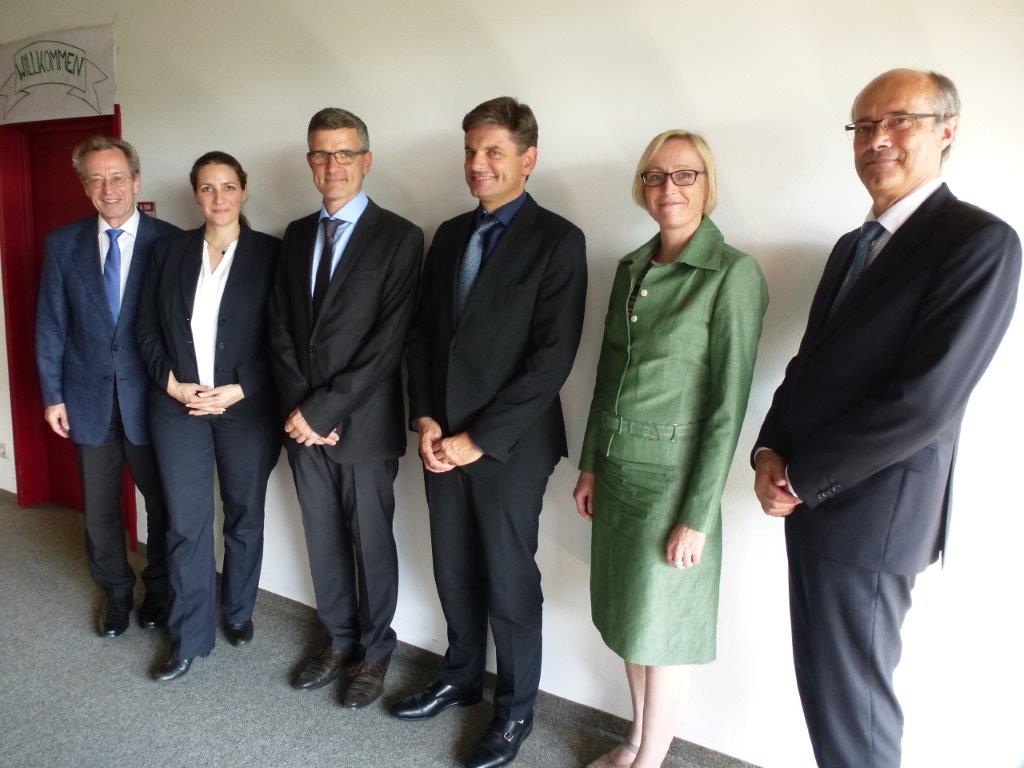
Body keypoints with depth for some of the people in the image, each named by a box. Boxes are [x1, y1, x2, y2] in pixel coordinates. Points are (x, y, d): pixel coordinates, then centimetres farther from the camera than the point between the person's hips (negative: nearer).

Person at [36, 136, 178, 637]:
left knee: (162, 504, 10)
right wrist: (53, 394, 2)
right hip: (89, 399, 3)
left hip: (151, 397, -2)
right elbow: (51, 325, 4)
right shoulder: (62, 244, 2)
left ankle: (158, 591, 32)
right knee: (100, 508, 14)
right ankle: (116, 594, 34)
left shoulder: (170, 241, -7)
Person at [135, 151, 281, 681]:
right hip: (178, 405, 2)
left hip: (246, 407, -1)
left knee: (244, 516, 12)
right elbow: (147, 326, 8)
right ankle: (188, 637, 19)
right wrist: (170, 380, -6)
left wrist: (240, 389, -13)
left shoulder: (270, 254, -2)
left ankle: (238, 611, 34)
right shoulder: (170, 250, 6)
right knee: (186, 523, 4)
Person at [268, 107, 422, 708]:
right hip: (304, 421, 5)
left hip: (364, 423, -5)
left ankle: (375, 651, 30)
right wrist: (300, 409, -4)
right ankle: (339, 640, 36)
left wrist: (324, 410, -15)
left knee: (371, 542, 9)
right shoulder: (297, 234, 10)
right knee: (323, 539, 16)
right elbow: (281, 327, 8)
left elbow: (389, 342, -15)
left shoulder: (399, 237, -9)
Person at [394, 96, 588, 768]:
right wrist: (425, 420, -1)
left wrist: (479, 438, -15)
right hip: (442, 441, 5)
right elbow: (423, 334, 12)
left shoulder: (557, 241, -8)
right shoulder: (450, 235, 11)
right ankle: (461, 677, 40)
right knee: (454, 571, 16)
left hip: (511, 444, -5)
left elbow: (553, 358, -15)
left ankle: (517, 706, 30)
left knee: (509, 580, 7)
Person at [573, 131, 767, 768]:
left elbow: (728, 407, -16)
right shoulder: (631, 269, 6)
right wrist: (591, 466, 10)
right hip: (617, 470, 6)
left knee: (658, 630, 9)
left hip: (673, 476, -6)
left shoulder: (734, 274, -14)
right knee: (628, 620, 19)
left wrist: (698, 516, -16)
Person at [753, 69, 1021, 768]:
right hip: (812, 499, 8)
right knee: (822, 679, 19)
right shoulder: (855, 244, 15)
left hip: (869, 514, -8)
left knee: (850, 704, 5)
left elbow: (925, 401, -20)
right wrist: (770, 452, -2)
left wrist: (800, 477, -14)